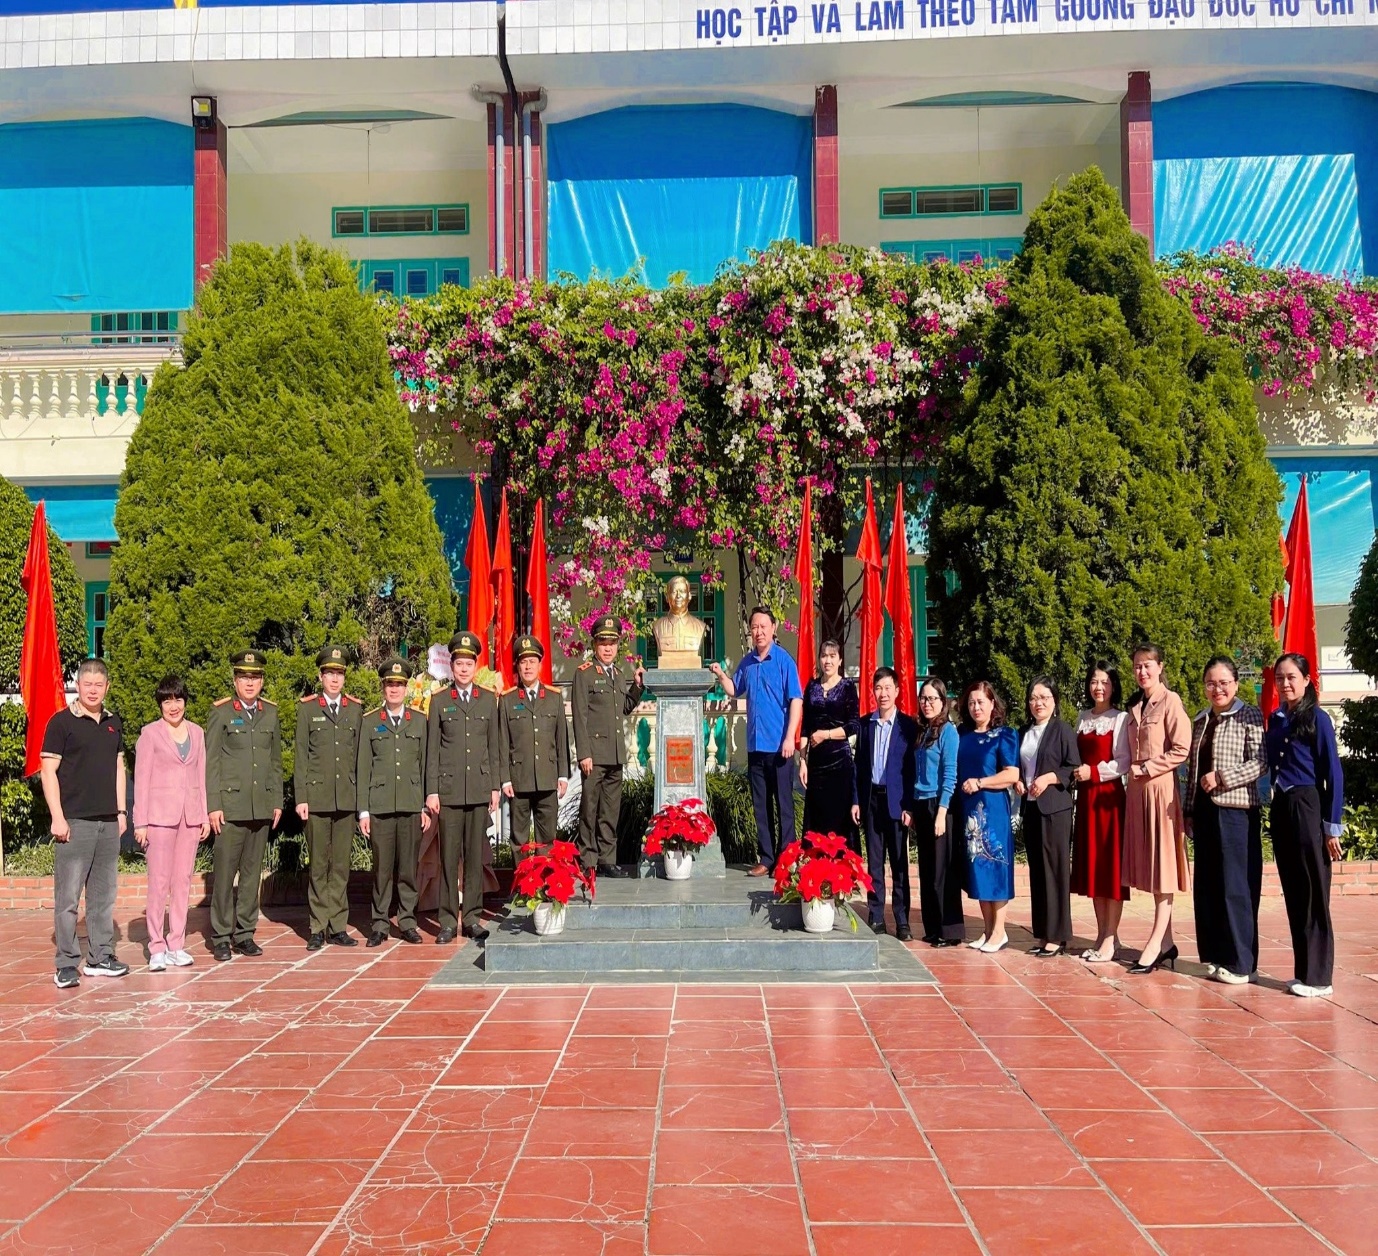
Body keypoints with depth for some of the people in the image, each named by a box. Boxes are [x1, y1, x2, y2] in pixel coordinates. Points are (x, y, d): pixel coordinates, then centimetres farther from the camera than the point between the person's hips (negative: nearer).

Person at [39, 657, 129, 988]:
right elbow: (48, 771, -7)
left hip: (108, 822, 6)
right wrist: (57, 817, -13)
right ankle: (66, 964, 3)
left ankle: (100, 958, 19)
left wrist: (121, 811, 11)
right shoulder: (62, 722, -4)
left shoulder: (113, 723, 12)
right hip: (75, 821, -6)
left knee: (103, 894, 11)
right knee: (68, 896, -3)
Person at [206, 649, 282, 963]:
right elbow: (211, 762, -3)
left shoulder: (271, 713, 11)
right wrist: (213, 806, -8)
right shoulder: (221, 712, -1)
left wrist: (277, 801, 11)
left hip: (262, 807, 4)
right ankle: (221, 936, 8)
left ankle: (244, 934, 16)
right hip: (230, 805, -4)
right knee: (225, 872, -2)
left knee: (252, 872, 8)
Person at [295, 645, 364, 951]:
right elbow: (301, 756, 3)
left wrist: (362, 796, 6)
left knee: (341, 865, 5)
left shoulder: (356, 709, 11)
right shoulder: (307, 708, 5)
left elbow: (360, 755, 11)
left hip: (347, 798, 2)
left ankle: (338, 926, 11)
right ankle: (318, 928, 9)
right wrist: (300, 797, -4)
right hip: (316, 796, -2)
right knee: (318, 865, 2)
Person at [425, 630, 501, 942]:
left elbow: (494, 747, 11)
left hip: (480, 790, 1)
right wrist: (431, 791, -1)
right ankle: (448, 921, 7)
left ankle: (473, 918, 12)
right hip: (449, 789, -1)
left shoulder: (488, 700, 10)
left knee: (476, 856, 5)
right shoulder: (439, 701, 6)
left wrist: (495, 787, 6)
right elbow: (432, 750, 4)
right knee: (449, 857, 0)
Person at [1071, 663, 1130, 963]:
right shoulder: (1082, 719, 13)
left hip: (1109, 796, -6)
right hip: (1086, 797, 6)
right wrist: (1077, 773, -1)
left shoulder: (1121, 719, -6)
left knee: (1111, 865, -3)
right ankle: (1102, 934, 17)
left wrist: (1094, 772, -15)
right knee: (1091, 865, 9)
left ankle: (1110, 939, 1)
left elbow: (1124, 763, -10)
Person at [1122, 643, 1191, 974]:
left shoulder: (1170, 701, -6)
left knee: (1163, 863, -4)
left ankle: (1155, 943, -5)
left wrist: (1147, 768, -11)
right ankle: (1166, 942, 11)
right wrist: (1134, 771, 8)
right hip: (1137, 789, 7)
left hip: (1160, 788, -7)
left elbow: (1181, 749, -13)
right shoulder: (1135, 705, 16)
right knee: (1148, 864, 6)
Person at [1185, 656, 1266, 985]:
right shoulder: (1200, 721, 15)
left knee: (1236, 887, -4)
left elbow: (1260, 763, -11)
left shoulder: (1250, 717, -2)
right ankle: (1215, 955, 17)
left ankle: (1241, 963, 3)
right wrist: (1189, 811, 13)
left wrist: (1221, 777, -19)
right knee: (1206, 886, 8)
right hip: (1205, 811, 6)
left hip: (1237, 810, -6)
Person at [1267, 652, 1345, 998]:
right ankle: (1303, 971, 17)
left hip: (1307, 808, -6)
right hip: (1280, 809, 6)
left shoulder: (1317, 719, -6)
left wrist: (1332, 826, -11)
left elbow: (1333, 773, -8)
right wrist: (1274, 807, 7)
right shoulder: (1275, 720, 11)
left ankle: (1318, 977, 5)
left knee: (1312, 895, -1)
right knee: (1292, 894, 9)